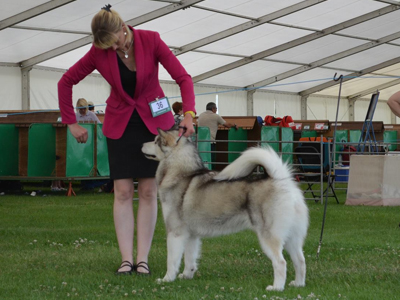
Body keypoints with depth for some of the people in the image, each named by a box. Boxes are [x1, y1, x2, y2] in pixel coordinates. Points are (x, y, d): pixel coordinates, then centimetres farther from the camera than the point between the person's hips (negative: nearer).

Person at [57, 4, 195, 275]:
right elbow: (66, 82, -1)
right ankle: (126, 259, -6)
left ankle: (143, 259, -1)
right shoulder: (99, 53, -12)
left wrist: (188, 114, -29)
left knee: (148, 192, -2)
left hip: (154, 121, -1)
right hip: (120, 124, 1)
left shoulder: (151, 40, -17)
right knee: (123, 192, -5)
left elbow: (183, 78, -16)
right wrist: (71, 122, -2)